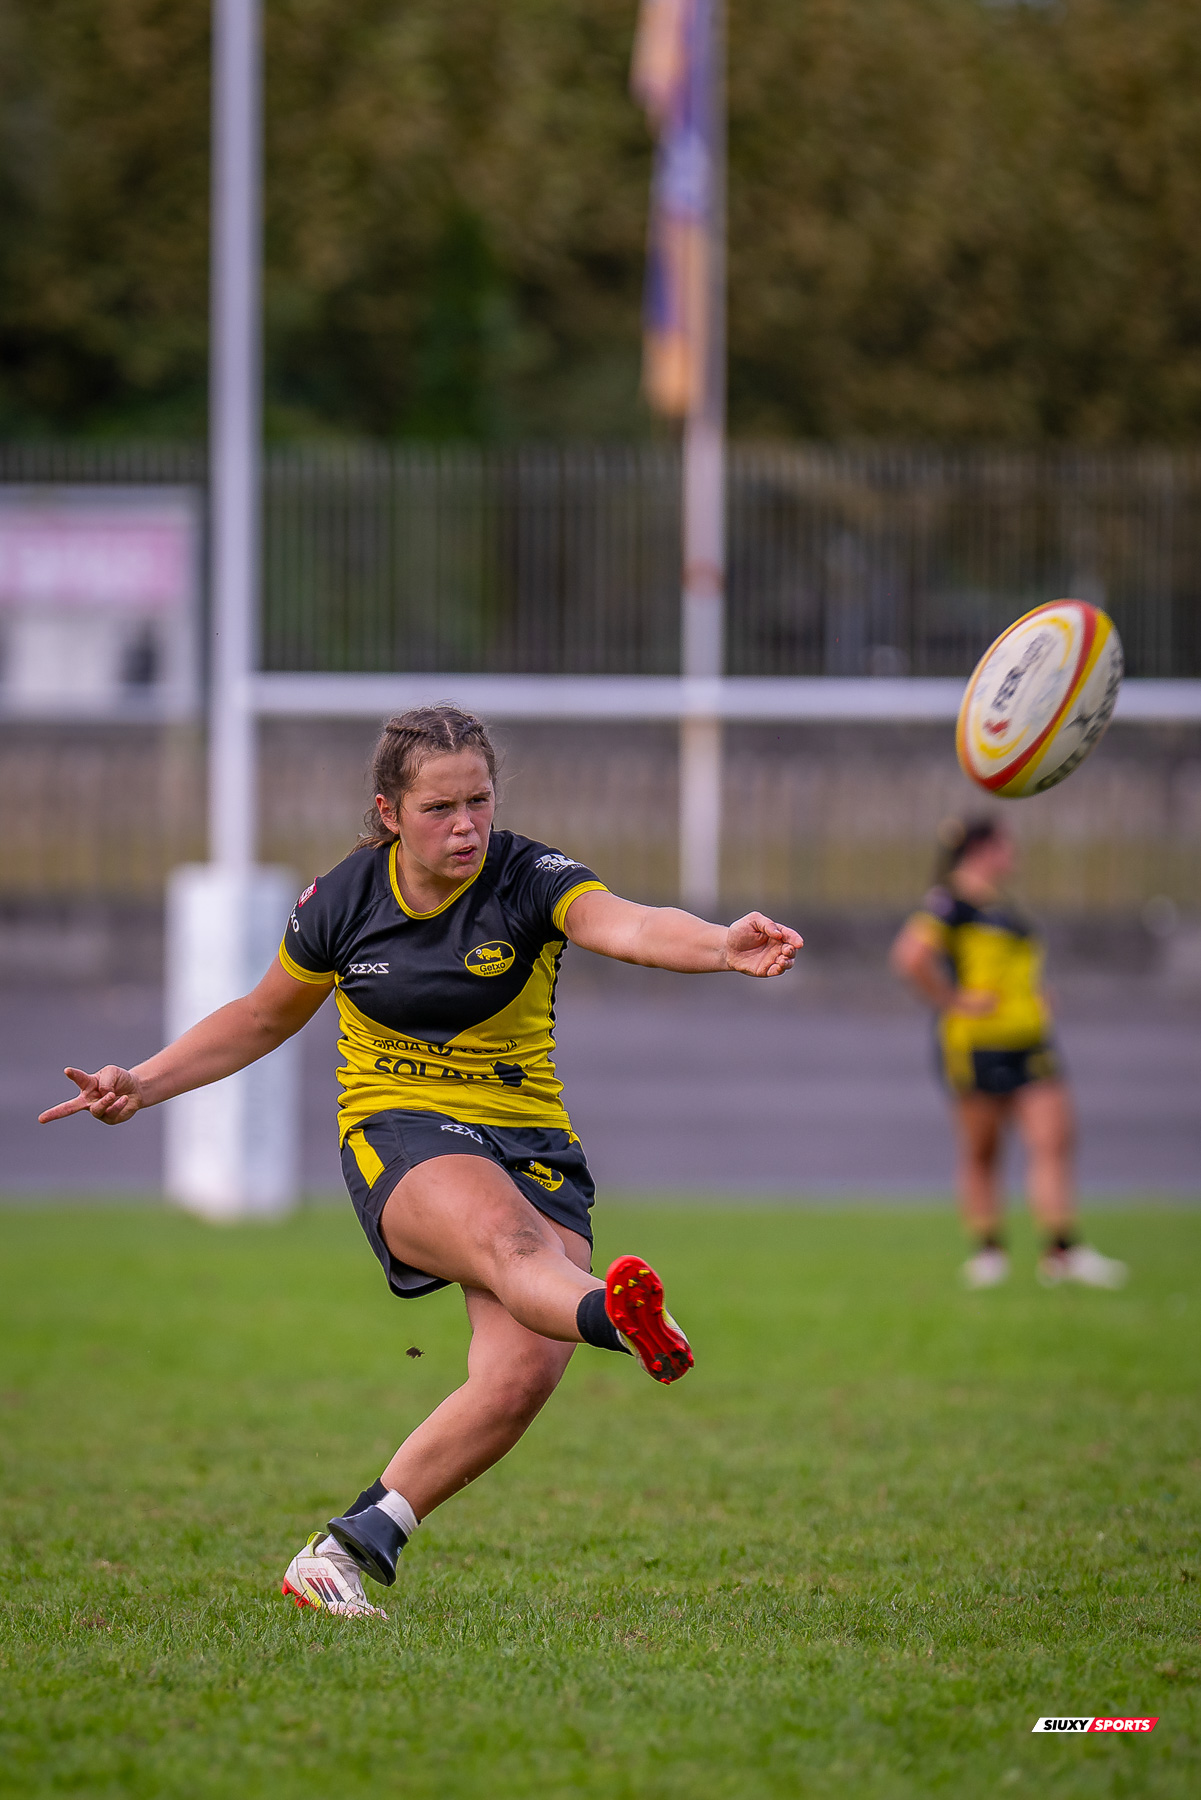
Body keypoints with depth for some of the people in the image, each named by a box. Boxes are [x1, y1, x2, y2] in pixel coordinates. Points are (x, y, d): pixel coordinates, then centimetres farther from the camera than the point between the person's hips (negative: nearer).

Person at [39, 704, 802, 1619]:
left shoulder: (528, 881, -8)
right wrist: (143, 1085, 10)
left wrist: (722, 946, -52)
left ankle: (349, 1549, -5)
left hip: (532, 1145, 1)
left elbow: (628, 924, -31)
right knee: (506, 1234, -37)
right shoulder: (342, 902, -1)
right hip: (398, 1133, -1)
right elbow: (263, 1019, 18)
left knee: (522, 1376, -21)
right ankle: (618, 1318, -73)